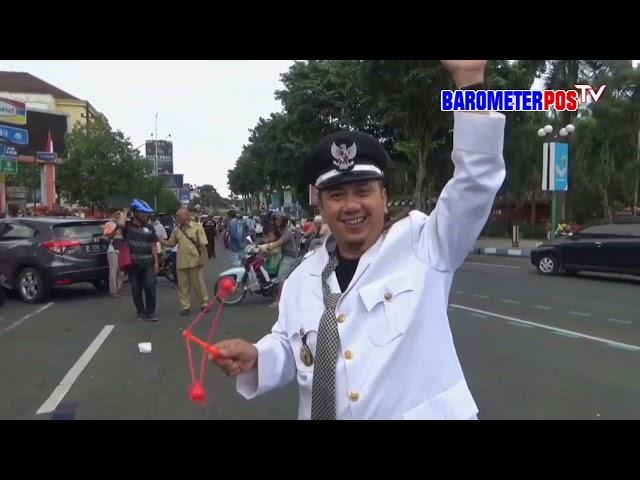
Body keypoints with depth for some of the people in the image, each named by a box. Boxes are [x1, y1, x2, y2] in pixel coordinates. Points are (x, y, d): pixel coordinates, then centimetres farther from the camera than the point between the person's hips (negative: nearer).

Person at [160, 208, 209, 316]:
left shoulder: (197, 227, -6)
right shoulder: (176, 230, 8)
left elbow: (203, 245, -9)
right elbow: (171, 243, 12)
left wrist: (202, 258, -15)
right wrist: (159, 239, -2)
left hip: (194, 261, -4)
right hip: (181, 262, 5)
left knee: (198, 284, 5)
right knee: (183, 286, 8)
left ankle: (204, 304, 20)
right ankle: (185, 306, 17)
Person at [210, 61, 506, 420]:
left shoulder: (422, 245, -10)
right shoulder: (304, 278, 0)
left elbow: (477, 182, -19)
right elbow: (289, 350, 9)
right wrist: (255, 358, -12)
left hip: (422, 412, -3)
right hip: (322, 412, 4)